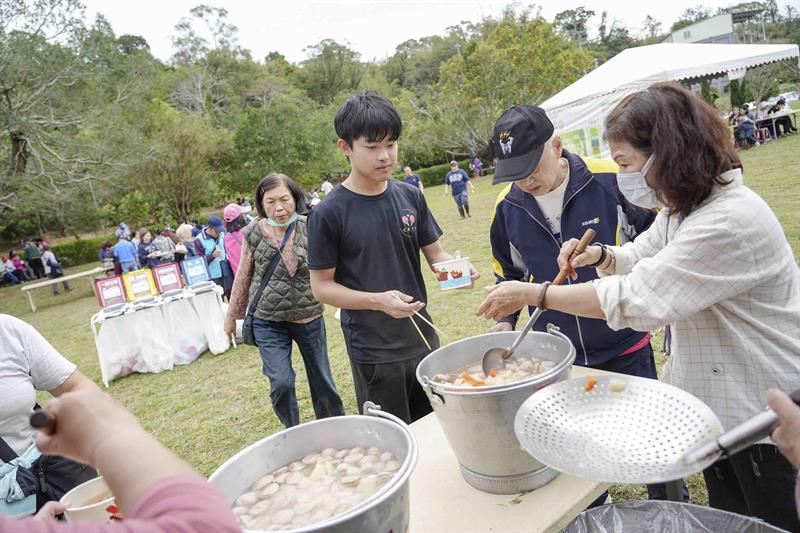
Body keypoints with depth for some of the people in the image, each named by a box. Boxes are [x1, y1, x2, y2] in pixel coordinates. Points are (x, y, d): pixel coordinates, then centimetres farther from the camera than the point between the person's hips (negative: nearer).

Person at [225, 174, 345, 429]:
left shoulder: (311, 229, -10)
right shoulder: (253, 234, -6)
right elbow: (243, 277, 6)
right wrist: (232, 315, 14)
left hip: (309, 317, 0)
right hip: (268, 321, 0)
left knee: (322, 379, 12)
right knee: (281, 383, -8)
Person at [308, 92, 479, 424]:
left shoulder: (410, 196, 0)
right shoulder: (329, 213, -13)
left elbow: (434, 253, 7)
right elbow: (321, 286, -9)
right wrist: (378, 300, -24)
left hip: (423, 339, 4)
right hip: (373, 353, -4)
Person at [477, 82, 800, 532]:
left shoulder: (731, 222, -30)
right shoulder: (684, 209, 2)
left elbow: (635, 299, -33)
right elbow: (640, 257, 15)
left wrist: (532, 294, -27)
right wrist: (600, 255, -9)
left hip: (764, 411, -9)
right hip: (715, 400, 9)